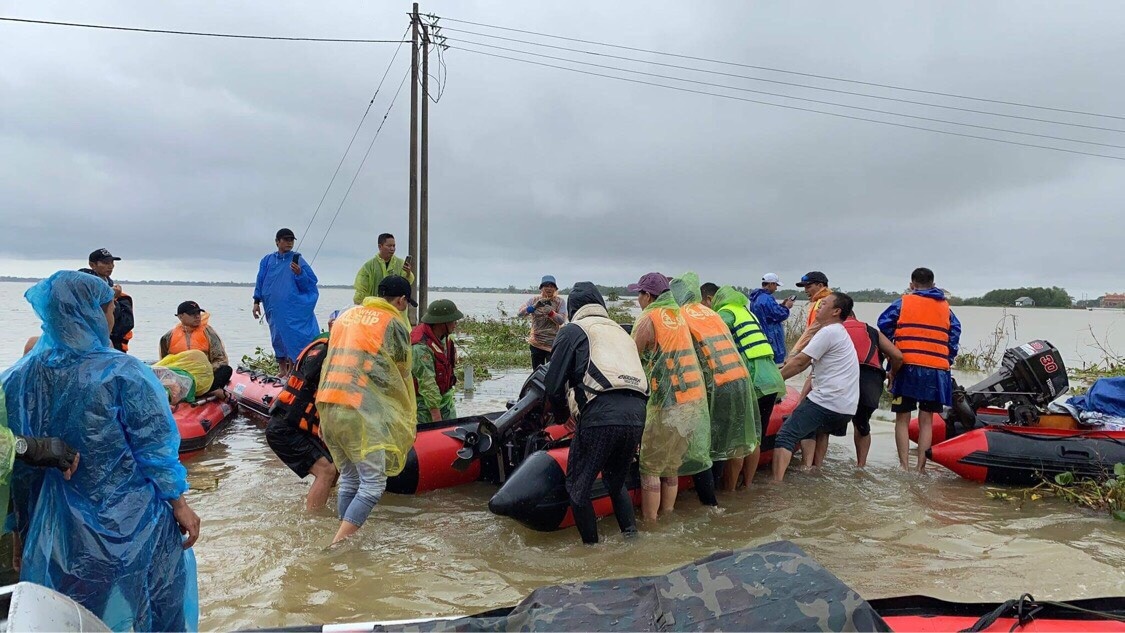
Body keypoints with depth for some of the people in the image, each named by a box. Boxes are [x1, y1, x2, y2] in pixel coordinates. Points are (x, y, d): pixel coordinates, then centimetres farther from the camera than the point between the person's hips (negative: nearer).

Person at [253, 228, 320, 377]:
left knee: (292, 338, -6)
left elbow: (311, 283, -2)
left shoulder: (298, 260, 1)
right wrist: (257, 302, 9)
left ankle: (292, 371, 0)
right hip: (274, 309, 3)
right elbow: (260, 282, 14)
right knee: (278, 338, 10)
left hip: (294, 308, -3)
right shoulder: (268, 260, 10)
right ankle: (282, 371, 21)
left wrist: (299, 273, -19)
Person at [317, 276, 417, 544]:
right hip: (360, 411, -8)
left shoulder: (346, 316, 21)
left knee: (349, 477, 18)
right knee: (373, 484, -5)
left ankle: (343, 539, 24)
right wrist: (408, 419, 19)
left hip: (327, 405, 8)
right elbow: (402, 375, 6)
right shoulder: (394, 323, 1)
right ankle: (338, 546, -13)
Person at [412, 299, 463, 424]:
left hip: (445, 396, 8)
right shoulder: (421, 347, -29)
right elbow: (427, 382, -28)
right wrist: (435, 412, -25)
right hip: (424, 402, -8)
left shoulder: (446, 336, -1)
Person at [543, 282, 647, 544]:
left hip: (600, 415, -6)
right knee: (616, 482, 25)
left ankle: (592, 545, 11)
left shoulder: (573, 330, 12)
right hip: (636, 415, 6)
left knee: (578, 486, 9)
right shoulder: (621, 331, 30)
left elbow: (554, 383, 8)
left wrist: (561, 414, 26)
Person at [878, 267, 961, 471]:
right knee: (926, 421, 8)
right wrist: (947, 361, 14)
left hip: (907, 367, -2)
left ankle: (904, 467, -1)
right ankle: (921, 468, 5)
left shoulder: (902, 303, 6)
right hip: (937, 370, 2)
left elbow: (884, 327, 0)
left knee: (902, 419, 4)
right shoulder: (946, 308, 15)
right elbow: (954, 338, 9)